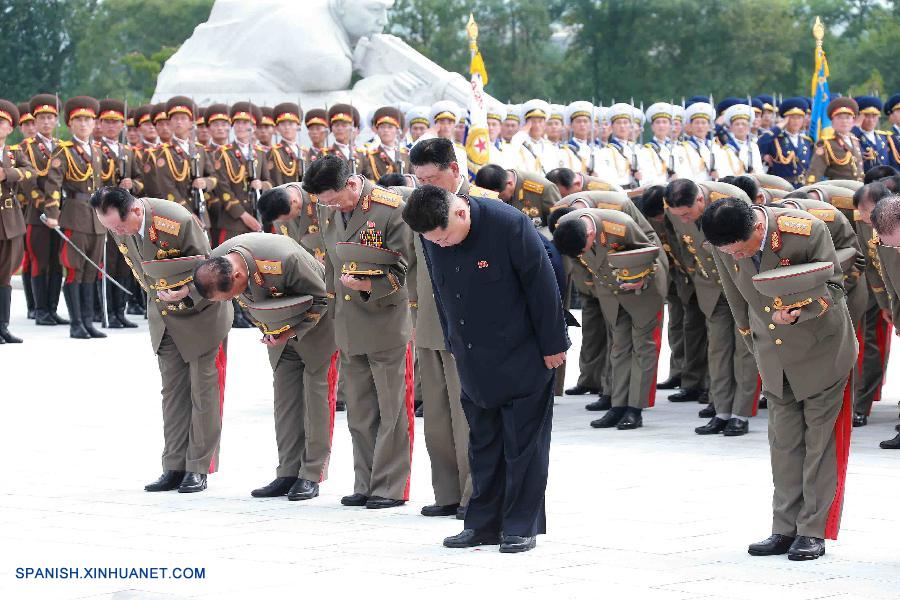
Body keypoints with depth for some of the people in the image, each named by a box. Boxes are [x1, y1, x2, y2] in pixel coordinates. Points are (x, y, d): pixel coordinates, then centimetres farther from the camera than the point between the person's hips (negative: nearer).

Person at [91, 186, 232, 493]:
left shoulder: (179, 222, -31)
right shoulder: (120, 227, -11)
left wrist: (187, 293, -35)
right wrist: (158, 295, 7)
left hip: (200, 310, -6)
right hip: (164, 315, 6)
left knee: (203, 390, -1)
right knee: (172, 390, 6)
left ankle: (198, 469, 3)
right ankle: (174, 468, 8)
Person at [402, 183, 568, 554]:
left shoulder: (509, 225, -22)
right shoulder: (432, 237, -5)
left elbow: (542, 286, -15)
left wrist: (553, 345, -11)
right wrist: (454, 345, 14)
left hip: (522, 358, -5)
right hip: (474, 363, 5)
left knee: (522, 443, 0)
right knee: (482, 443, 9)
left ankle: (521, 527, 6)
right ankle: (484, 525, 17)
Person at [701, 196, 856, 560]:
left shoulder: (806, 230, -27)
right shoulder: (725, 246, -12)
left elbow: (834, 285, -16)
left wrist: (800, 310, -34)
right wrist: (758, 351, 11)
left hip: (821, 349, -4)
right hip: (774, 358, 4)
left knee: (820, 441, -1)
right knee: (783, 442, 6)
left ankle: (814, 532, 3)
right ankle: (785, 530, 12)